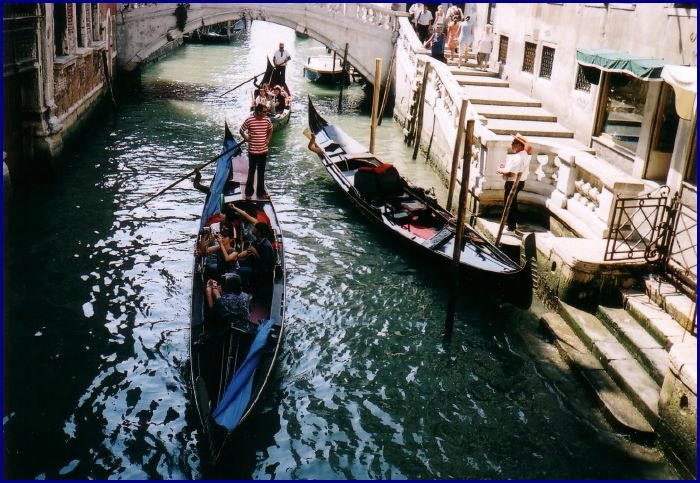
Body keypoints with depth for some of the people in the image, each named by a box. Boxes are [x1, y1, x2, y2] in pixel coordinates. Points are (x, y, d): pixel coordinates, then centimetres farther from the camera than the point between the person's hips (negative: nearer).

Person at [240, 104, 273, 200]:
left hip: (263, 151, 4)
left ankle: (261, 192, 24)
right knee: (251, 172, 5)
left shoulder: (267, 120, 1)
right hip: (252, 151, -4)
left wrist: (268, 139, 9)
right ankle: (249, 193, 17)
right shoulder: (249, 120, -12)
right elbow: (241, 130, 0)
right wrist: (246, 137, -12)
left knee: (261, 173, 14)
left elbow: (270, 129, 20)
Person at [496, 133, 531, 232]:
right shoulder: (525, 155, 5)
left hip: (513, 183, -10)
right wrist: (506, 168, 9)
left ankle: (511, 226, 8)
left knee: (508, 204, 2)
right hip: (520, 182, 10)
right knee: (513, 203, 25)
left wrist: (501, 171, -12)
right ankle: (514, 223, 39)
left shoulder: (518, 157, -27)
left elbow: (510, 173, -30)